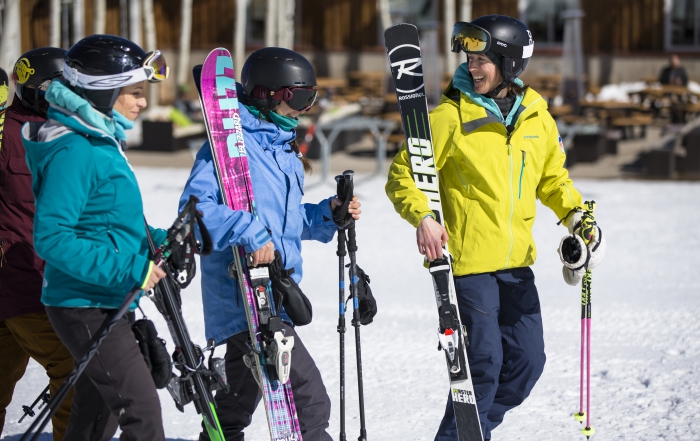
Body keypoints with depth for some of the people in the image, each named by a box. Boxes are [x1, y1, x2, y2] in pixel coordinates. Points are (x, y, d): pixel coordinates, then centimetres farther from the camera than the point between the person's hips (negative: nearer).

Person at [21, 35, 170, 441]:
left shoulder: (101, 142, 13)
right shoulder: (72, 153, -19)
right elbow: (52, 238, -26)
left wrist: (162, 242, 9)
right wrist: (128, 270, -26)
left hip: (111, 302, 10)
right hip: (86, 307, -10)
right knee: (141, 407, -14)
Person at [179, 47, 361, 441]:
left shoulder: (285, 150, 17)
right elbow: (195, 208, -23)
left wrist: (327, 214, 8)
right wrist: (249, 234, -33)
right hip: (247, 300, -10)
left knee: (237, 403, 20)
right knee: (311, 401, -14)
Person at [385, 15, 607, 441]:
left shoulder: (538, 119, 7)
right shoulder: (450, 117, -8)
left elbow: (553, 178, 21)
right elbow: (403, 174, -6)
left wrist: (575, 212, 3)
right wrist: (422, 216, -23)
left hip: (516, 262, 6)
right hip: (466, 259, -6)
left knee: (528, 360, 7)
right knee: (484, 361, -10)